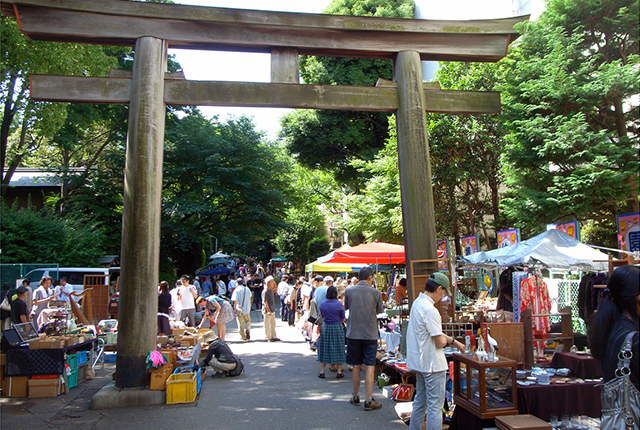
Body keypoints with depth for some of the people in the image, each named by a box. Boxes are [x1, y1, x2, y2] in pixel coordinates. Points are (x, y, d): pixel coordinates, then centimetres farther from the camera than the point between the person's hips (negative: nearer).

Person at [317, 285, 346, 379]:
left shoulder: (322, 304, -1)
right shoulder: (339, 304, -8)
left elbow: (322, 317, 9)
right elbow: (343, 319, -2)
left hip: (325, 327, 2)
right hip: (337, 328, -2)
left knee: (324, 349, 9)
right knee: (338, 349, 6)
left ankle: (322, 372, 12)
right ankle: (339, 372, 9)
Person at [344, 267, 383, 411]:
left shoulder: (349, 291, -3)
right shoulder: (376, 293, -7)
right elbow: (379, 311, 6)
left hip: (353, 333, 2)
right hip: (370, 334, -2)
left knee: (356, 366, 13)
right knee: (370, 367, 3)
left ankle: (356, 397, 25)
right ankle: (369, 400, 2)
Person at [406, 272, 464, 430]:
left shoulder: (417, 302, 8)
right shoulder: (429, 310, -24)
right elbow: (440, 342, -23)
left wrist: (454, 341, 22)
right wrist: (446, 340, 0)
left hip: (420, 362, 10)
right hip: (432, 364, -10)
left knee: (420, 402, 21)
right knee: (435, 406, 1)